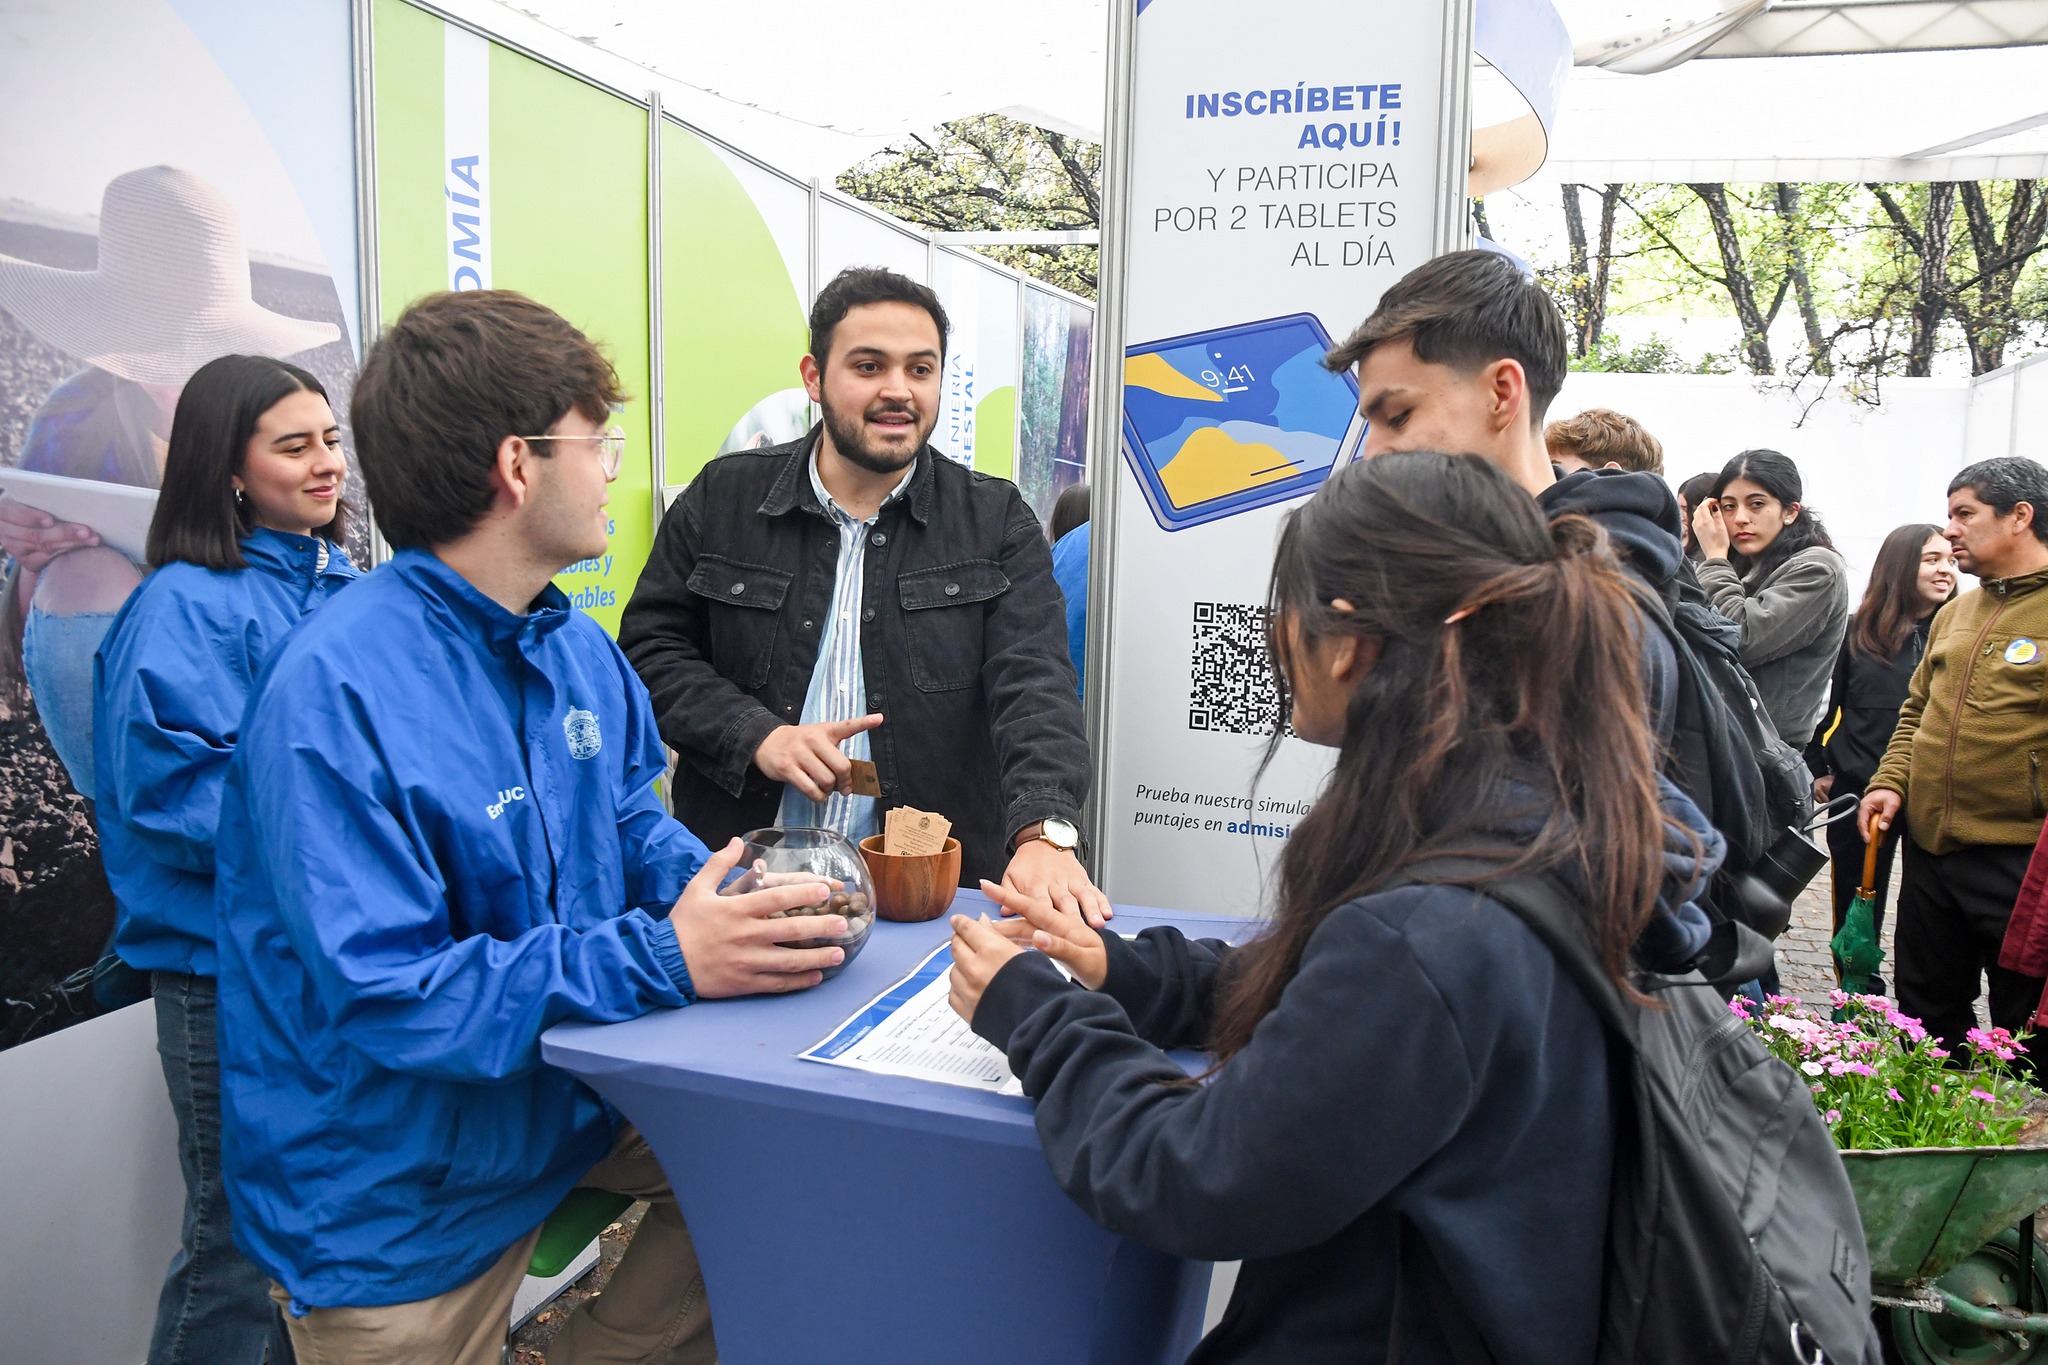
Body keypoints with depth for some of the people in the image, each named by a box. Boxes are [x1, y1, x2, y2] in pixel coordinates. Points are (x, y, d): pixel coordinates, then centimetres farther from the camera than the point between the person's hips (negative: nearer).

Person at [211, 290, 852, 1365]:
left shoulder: (577, 647, -1)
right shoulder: (335, 694, -27)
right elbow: (383, 993, -29)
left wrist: (717, 899, -14)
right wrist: (665, 959, -33)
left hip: (568, 1099, 7)